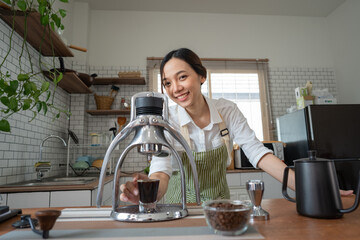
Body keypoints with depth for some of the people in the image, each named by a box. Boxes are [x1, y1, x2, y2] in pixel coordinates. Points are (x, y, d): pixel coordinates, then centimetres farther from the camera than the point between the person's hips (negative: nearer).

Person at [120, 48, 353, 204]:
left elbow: (256, 151, -12)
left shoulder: (227, 110, -10)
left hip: (220, 201, 2)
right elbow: (161, 169, -25)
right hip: (182, 204, -1)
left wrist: (305, 187, -22)